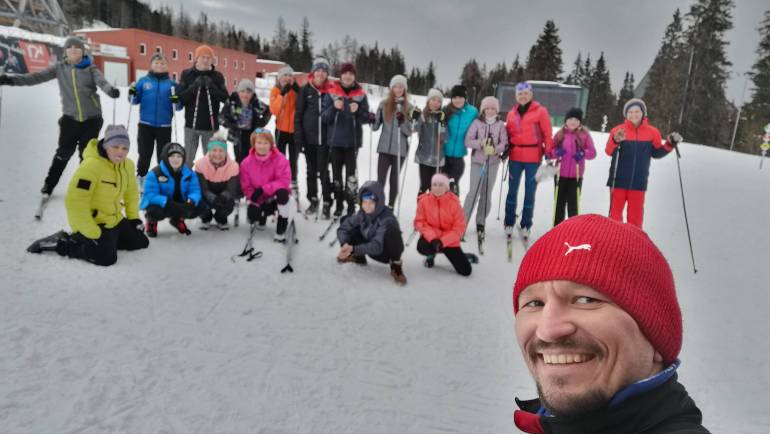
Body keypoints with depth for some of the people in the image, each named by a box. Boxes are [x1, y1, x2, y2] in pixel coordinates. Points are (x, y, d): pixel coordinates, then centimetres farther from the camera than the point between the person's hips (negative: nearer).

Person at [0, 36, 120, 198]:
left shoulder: (90, 68, -3)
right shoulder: (60, 68, 2)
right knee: (64, 152, 2)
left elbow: (101, 81, -21)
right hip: (70, 117, 1)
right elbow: (37, 77, -3)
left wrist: (111, 90, -44)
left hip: (92, 118, -1)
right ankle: (49, 185, 18)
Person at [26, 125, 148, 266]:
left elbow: (131, 192, 17)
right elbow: (75, 202, -28)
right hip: (93, 223, -8)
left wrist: (134, 217, 12)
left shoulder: (128, 165, 0)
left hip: (114, 220, 8)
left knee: (141, 242, 13)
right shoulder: (91, 165, -26)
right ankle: (61, 243, -4)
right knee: (106, 258, -25)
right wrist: (92, 234, -27)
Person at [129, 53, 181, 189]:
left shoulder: (171, 83, 3)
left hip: (164, 126, 0)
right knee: (144, 154, 7)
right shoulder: (144, 81, 5)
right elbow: (135, 101, 6)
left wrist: (177, 101, -20)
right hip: (145, 125, 1)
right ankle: (141, 179, 22)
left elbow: (179, 106, 1)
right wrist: (132, 94, -14)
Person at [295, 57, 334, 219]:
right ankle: (313, 201, 24)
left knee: (324, 171, -1)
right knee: (311, 170, 12)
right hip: (309, 137, 1)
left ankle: (327, 204, 7)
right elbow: (298, 114, 1)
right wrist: (298, 137, -6)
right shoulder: (305, 90, 1)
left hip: (325, 137, -1)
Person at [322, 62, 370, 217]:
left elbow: (366, 118, 2)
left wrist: (357, 111, -18)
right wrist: (334, 108, -18)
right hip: (335, 140, 2)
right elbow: (325, 117, 1)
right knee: (336, 172, 7)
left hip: (353, 140, -1)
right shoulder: (332, 92, 3)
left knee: (351, 172, -7)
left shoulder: (361, 94, 2)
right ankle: (339, 204, 19)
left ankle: (351, 205, 2)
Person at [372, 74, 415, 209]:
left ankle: (390, 207, 15)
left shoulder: (409, 107, 1)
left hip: (400, 149, -1)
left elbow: (409, 131, -2)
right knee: (380, 179, -3)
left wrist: (403, 121, -20)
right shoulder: (384, 104, 5)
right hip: (384, 147, 1)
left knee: (394, 179, 6)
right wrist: (372, 121, -13)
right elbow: (375, 126, 7)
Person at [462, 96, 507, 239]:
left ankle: (480, 223, 18)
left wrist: (495, 149, -21)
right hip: (477, 161, -2)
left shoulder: (500, 124, 5)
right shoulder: (477, 122, 1)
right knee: (474, 192, -10)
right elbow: (467, 141, -5)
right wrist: (481, 143, -20)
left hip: (493, 162, 2)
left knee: (487, 193, 7)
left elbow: (504, 143, -2)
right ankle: (463, 221, -2)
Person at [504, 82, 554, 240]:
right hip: (515, 157, 3)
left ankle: (526, 225, 12)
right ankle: (509, 223, 17)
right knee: (512, 190, 7)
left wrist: (549, 153, -8)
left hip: (533, 158, -3)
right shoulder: (512, 113, 11)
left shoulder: (540, 111, -1)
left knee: (530, 192, 3)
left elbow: (547, 134, -3)